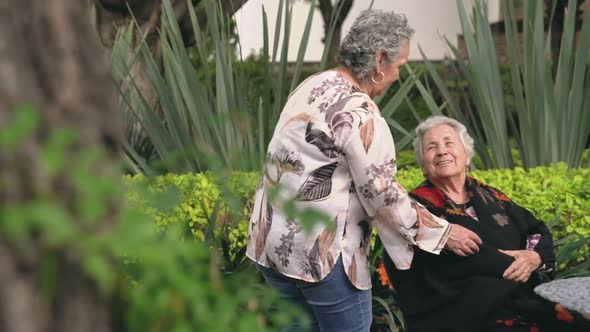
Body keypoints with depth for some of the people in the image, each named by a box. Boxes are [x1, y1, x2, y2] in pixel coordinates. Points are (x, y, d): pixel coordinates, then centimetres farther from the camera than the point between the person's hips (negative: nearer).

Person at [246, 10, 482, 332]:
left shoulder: (311, 86, 9)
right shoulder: (360, 113, -18)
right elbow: (382, 195, -15)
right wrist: (443, 233, -4)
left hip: (272, 242, 9)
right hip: (320, 252, -9)